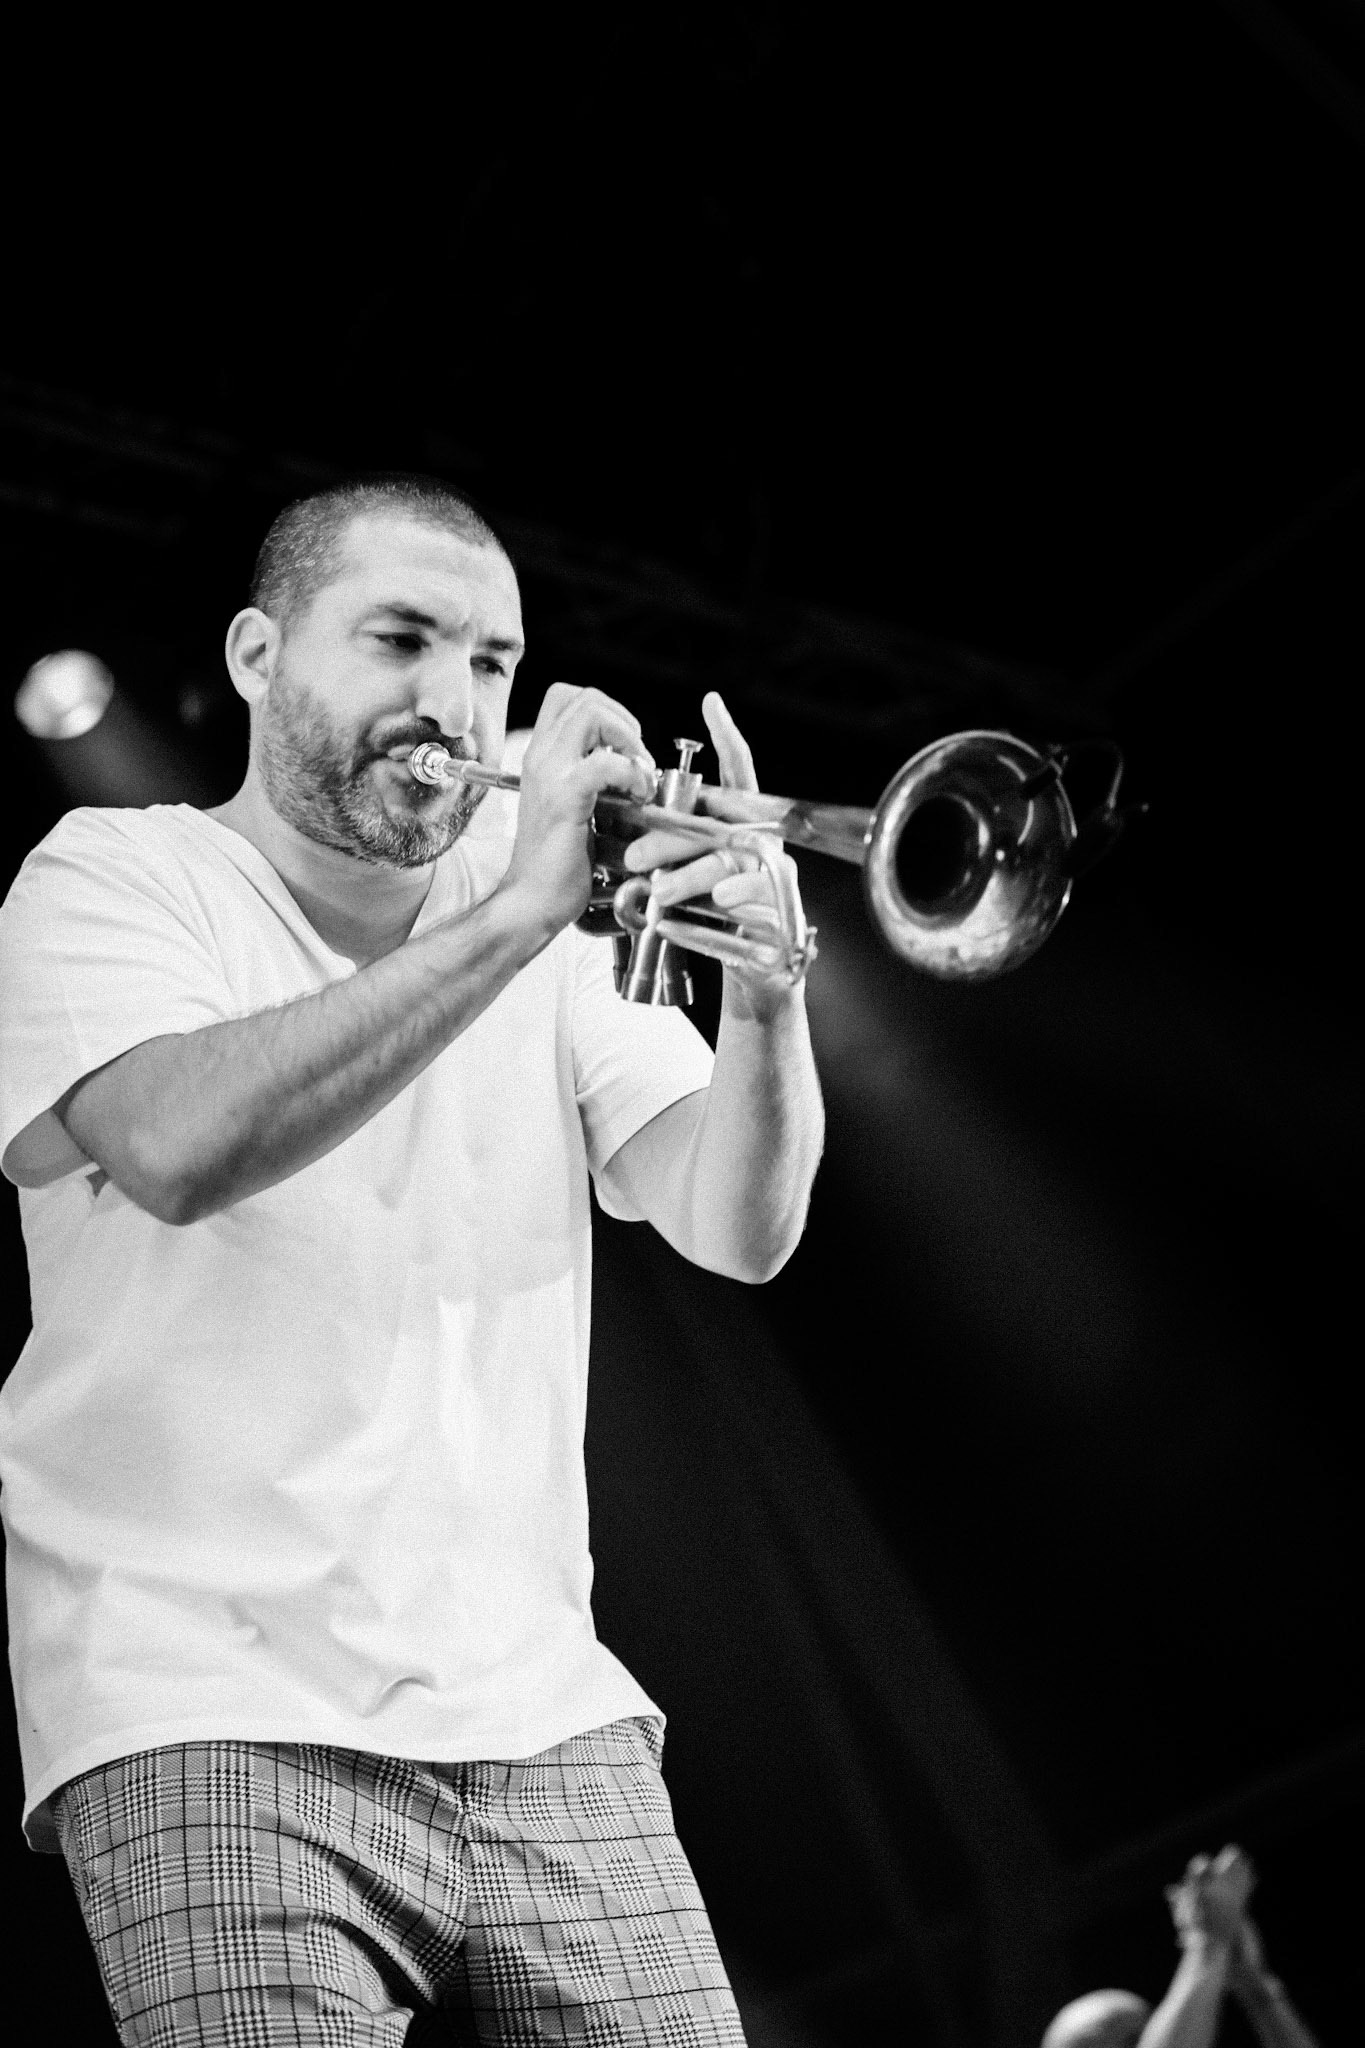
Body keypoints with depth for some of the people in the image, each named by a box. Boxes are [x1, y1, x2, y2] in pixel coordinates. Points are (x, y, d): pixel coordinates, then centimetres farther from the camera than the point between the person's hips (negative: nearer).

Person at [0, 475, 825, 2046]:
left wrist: (761, 983, -17)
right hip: (218, 1724, -3)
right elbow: (181, 1145, -19)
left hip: (543, 1717, 4)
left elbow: (737, 1233, 1)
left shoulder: (561, 936, 13)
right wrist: (512, 918, -21)